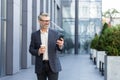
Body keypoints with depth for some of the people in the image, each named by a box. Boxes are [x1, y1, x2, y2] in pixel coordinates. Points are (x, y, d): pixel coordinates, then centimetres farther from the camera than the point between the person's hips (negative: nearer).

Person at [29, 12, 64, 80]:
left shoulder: (55, 33, 2)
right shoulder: (34, 35, 5)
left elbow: (59, 48, 0)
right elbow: (31, 49, 4)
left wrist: (60, 45, -24)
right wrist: (38, 51, -16)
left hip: (53, 65, -1)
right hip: (40, 66, 1)